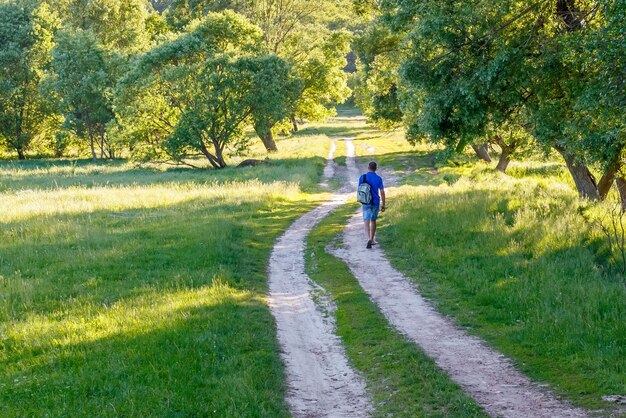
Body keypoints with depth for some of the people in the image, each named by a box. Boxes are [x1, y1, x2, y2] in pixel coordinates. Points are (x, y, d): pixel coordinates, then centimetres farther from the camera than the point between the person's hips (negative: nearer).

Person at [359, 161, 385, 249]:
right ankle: (372, 240, 23)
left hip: (366, 202, -1)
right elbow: (382, 192, -4)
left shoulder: (362, 177, -4)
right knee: (373, 220, 18)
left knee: (367, 222, -4)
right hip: (376, 202, 1)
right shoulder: (378, 178, -4)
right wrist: (383, 205, 2)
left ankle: (369, 239, -24)